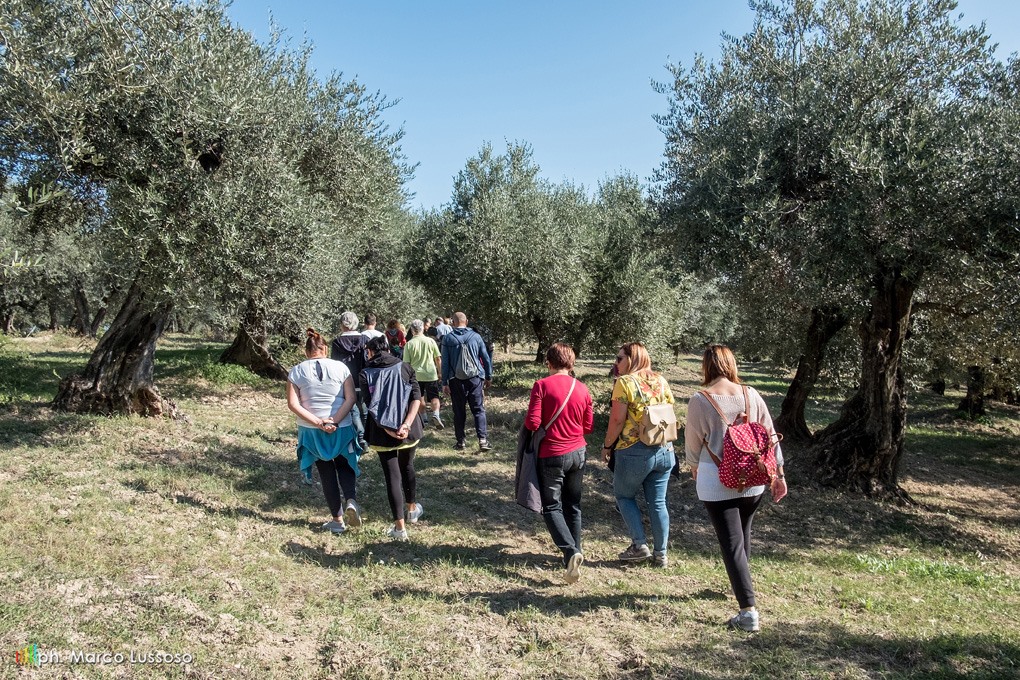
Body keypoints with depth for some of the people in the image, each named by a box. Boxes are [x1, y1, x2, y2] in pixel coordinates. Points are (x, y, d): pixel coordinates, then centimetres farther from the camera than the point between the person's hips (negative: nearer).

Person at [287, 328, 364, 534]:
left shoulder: (296, 372, -1)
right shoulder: (340, 367, -3)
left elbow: (293, 404, -8)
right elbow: (350, 398, -10)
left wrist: (317, 422, -12)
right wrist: (334, 421, -13)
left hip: (311, 431, 0)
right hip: (342, 429, 0)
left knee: (327, 473, 12)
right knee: (345, 467, 17)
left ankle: (337, 519, 17)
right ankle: (351, 501, -9)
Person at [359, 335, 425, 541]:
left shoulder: (365, 375, -2)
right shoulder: (404, 367, 1)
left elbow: (371, 406, -11)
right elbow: (417, 397, -9)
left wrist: (389, 430, -15)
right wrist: (406, 424, -16)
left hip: (382, 434, -2)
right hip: (409, 430, 2)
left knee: (392, 476, 3)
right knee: (407, 468, 24)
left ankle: (400, 527, 3)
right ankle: (412, 509, 42)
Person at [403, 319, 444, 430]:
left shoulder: (409, 344, -5)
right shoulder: (431, 341, -2)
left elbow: (406, 363, -3)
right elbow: (438, 359, 3)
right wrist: (440, 372, 15)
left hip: (416, 375, 1)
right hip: (431, 374, 0)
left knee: (420, 398, 17)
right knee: (434, 397, 3)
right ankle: (435, 414, -20)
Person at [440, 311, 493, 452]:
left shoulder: (448, 338, 0)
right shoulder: (475, 336, 1)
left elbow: (445, 362, -2)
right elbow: (485, 358, 3)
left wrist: (444, 383, 2)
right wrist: (489, 376, 13)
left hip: (456, 380, 0)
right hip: (475, 378, 0)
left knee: (459, 412, 9)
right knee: (479, 410, 4)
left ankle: (461, 442, 12)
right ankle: (483, 440, -5)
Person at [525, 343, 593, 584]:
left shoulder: (542, 386, -12)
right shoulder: (582, 389, 0)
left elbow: (533, 423, -16)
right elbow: (588, 426, 6)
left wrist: (527, 418, 6)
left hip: (552, 455, -4)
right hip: (577, 452, 4)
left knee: (551, 507, 5)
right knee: (573, 506, 18)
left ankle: (570, 551, -13)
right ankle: (575, 551, 25)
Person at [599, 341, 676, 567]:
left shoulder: (624, 382, -11)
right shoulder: (661, 381, 7)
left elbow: (617, 420, -14)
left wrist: (607, 446, -1)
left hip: (634, 451, -5)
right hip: (664, 450, 6)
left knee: (624, 496, 15)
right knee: (658, 502, 13)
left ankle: (640, 546, 11)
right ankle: (660, 554, 20)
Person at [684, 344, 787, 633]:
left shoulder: (700, 401, -13)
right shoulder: (751, 395, -2)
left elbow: (693, 443, -2)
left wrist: (695, 467, 18)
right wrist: (778, 474, 14)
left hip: (716, 483, -4)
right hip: (753, 480, 5)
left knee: (732, 545, 3)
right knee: (743, 536, 24)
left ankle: (748, 611, 2)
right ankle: (740, 586, 43)